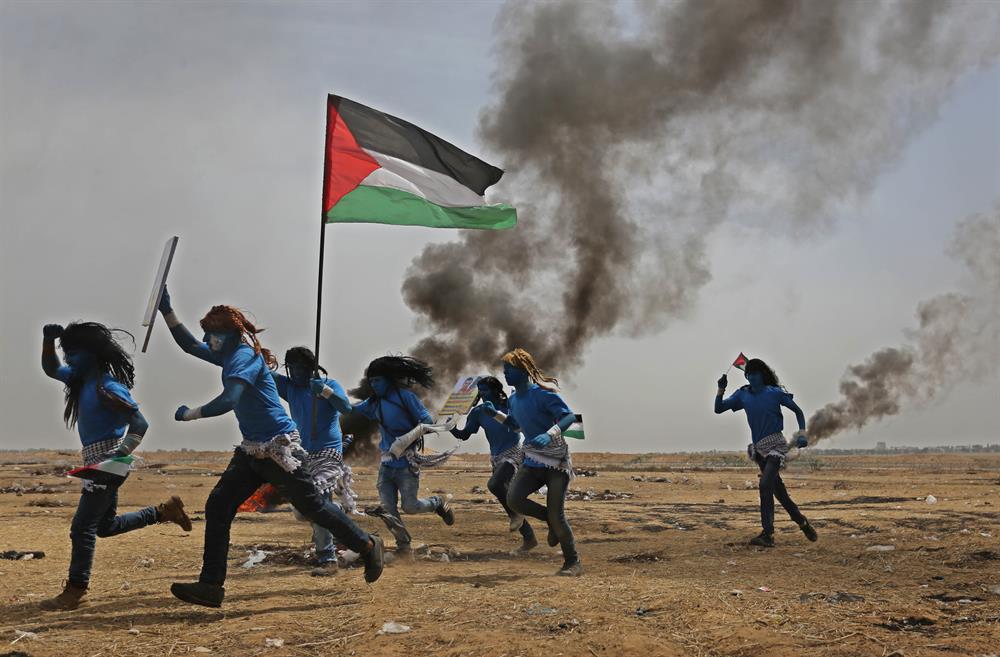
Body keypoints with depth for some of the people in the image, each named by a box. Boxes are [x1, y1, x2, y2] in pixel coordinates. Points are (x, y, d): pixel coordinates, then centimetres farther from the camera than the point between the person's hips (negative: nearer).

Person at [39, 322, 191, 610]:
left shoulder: (108, 388, -17)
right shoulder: (82, 380, 11)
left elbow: (139, 423, -23)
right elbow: (51, 369, 22)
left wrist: (120, 455, -32)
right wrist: (49, 339, 4)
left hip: (107, 463, -10)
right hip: (98, 463, 10)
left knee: (82, 527, -6)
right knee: (105, 526, 19)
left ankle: (75, 592, 1)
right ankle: (165, 511, 25)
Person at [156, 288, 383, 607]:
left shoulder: (245, 355, -17)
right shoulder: (230, 354, 12)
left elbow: (227, 401, -30)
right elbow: (190, 345, 21)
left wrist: (189, 414, -20)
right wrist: (166, 309, 15)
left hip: (278, 448, -9)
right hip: (252, 450, 9)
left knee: (313, 506, 1)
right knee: (217, 506, 1)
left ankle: (368, 545, 20)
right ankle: (211, 585, 3)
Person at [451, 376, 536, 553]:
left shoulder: (510, 405, -7)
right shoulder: (479, 412, 4)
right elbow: (464, 435, 5)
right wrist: (451, 428, -13)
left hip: (513, 453, -6)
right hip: (497, 458, 6)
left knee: (494, 484, -30)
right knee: (507, 499, 8)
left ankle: (516, 512, -6)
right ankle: (529, 538, 20)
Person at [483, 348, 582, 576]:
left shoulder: (542, 393, -15)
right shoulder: (514, 399, 10)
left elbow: (569, 416, -24)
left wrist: (549, 434, -40)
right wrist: (495, 414, 16)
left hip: (557, 463, -7)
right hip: (532, 462, 7)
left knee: (556, 515, -11)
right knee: (513, 499, -16)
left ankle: (573, 563, 9)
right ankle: (551, 520, 10)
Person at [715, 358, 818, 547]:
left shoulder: (775, 393, -7)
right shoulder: (743, 394, 6)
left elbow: (797, 410, 3)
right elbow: (718, 409, 7)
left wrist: (801, 434, -8)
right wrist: (720, 389, -8)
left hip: (776, 446, -6)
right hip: (759, 449, 6)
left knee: (765, 485, -20)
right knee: (778, 490, 11)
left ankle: (767, 534, -19)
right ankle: (802, 522, 30)